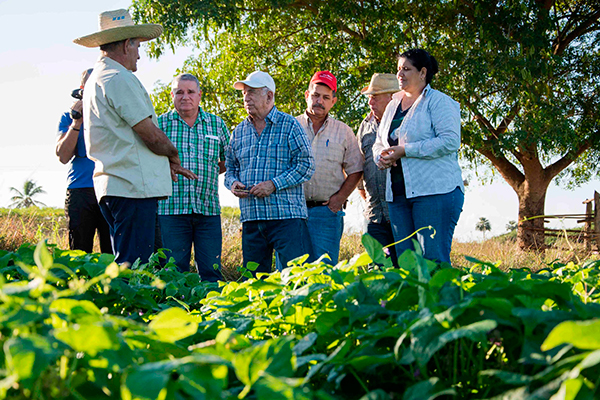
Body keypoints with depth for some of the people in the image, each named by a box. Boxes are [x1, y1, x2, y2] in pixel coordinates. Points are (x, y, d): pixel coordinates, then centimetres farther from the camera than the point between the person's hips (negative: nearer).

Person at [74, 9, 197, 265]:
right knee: (132, 271, -12)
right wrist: (173, 154, 7)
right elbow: (150, 135, -14)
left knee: (124, 265, 12)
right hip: (133, 187, -10)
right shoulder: (120, 79, -11)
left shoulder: (95, 80, 22)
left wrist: (166, 163, 21)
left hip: (110, 186, 10)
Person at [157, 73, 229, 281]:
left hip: (208, 209, 2)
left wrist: (209, 174, 10)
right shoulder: (160, 124, 6)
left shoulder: (217, 124, 12)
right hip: (171, 208, -2)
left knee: (212, 272, 0)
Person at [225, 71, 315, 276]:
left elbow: (306, 165, -5)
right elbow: (230, 168, 23)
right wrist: (233, 183, 0)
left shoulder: (289, 125, 1)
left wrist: (274, 184, -14)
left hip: (286, 215, -5)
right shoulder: (239, 131, 17)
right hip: (251, 218, 5)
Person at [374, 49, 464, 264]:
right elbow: (379, 143, 27)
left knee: (433, 260, -10)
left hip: (435, 191, -7)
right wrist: (381, 156, 2)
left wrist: (405, 150, -15)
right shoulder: (393, 105, 20)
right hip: (398, 194, 7)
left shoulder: (439, 101, -2)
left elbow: (450, 141, -14)